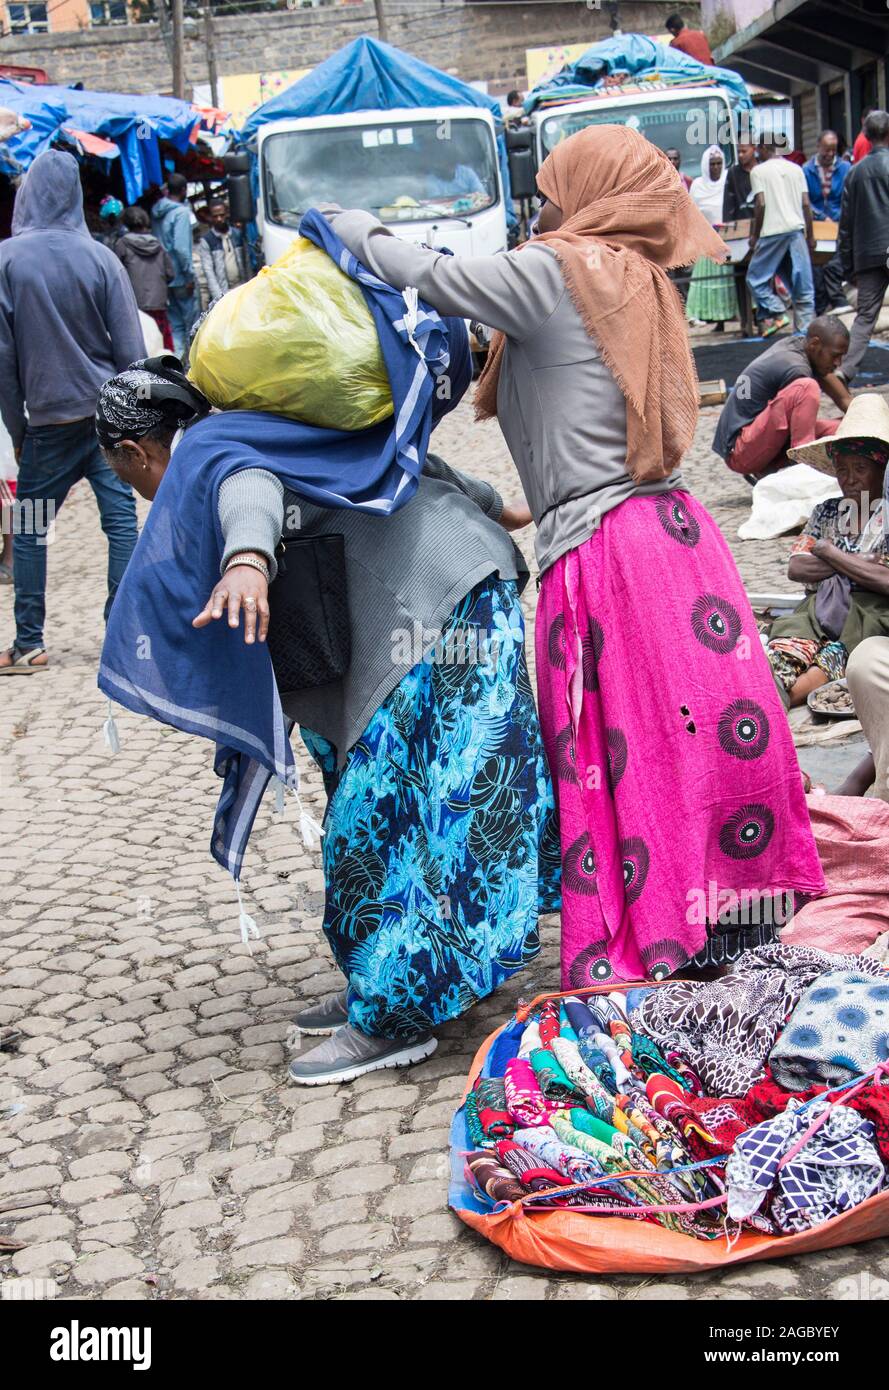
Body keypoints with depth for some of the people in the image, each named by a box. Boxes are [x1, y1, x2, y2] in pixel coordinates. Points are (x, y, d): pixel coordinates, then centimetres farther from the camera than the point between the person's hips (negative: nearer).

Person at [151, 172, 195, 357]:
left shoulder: (157, 212, 8)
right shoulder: (181, 212, -15)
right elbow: (181, 247, -21)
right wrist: (190, 275, -15)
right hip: (180, 277, -7)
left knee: (175, 322, 12)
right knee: (192, 321, 2)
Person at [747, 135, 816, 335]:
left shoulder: (758, 171, 0)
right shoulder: (796, 169, 13)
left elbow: (760, 204, -8)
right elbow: (806, 204, 9)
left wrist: (754, 236, -1)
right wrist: (810, 235, 14)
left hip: (773, 231, -5)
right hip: (797, 229, 5)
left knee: (756, 278, 7)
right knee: (802, 283, 4)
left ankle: (777, 314, -8)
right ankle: (806, 328, 3)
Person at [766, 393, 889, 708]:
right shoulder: (826, 512, 21)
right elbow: (796, 569, 9)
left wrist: (829, 552, 1)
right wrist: (860, 563, -2)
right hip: (821, 606, 3)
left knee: (833, 657, -33)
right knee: (788, 641, -30)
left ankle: (781, 692, -56)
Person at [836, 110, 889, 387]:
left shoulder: (855, 171, 10)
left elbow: (846, 222, 12)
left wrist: (848, 267, 17)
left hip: (867, 255, 4)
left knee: (865, 315, 4)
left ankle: (845, 369, -10)